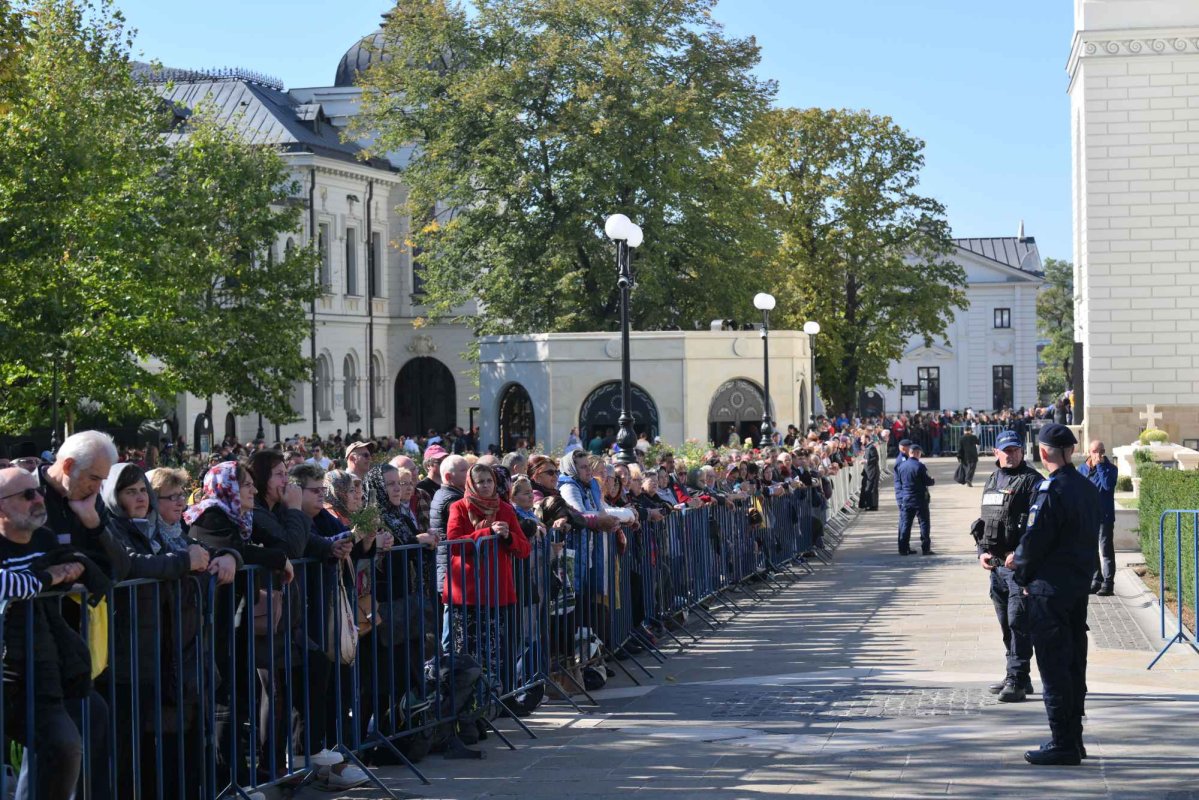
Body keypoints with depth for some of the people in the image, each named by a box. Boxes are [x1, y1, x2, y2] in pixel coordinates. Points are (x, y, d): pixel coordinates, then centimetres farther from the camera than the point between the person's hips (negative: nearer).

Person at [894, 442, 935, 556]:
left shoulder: (900, 467, 3)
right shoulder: (920, 466, -14)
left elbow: (897, 483, 7)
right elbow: (927, 481, -10)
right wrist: (933, 480, 11)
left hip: (905, 500, 4)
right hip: (920, 500, -4)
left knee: (905, 524, 8)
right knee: (924, 523, 4)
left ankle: (903, 548, 7)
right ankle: (925, 548, 2)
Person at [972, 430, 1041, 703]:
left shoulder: (1031, 481, -6)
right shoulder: (993, 480, 18)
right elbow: (984, 519, 22)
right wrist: (982, 551, 8)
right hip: (996, 563, 8)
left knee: (1018, 621, -11)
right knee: (1006, 622, 14)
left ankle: (1017, 681, -11)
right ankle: (1016, 676, 24)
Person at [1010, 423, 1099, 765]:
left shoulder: (1050, 490, -18)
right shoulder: (1088, 488, 9)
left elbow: (1034, 541, -19)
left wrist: (1022, 571, 1)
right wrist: (1023, 558, 16)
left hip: (1050, 587, -8)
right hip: (1080, 583, 9)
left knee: (1053, 664, -4)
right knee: (1074, 663, 14)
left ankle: (1062, 744, -3)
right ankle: (1073, 738, 21)